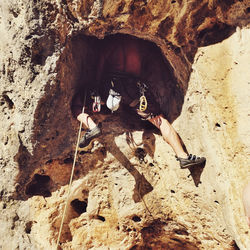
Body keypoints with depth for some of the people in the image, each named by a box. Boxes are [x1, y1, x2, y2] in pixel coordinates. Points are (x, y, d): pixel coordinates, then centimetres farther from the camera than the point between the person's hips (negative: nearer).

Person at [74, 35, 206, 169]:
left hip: (111, 84, -1)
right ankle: (183, 156, -9)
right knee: (160, 120, 4)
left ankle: (93, 127, -15)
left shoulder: (108, 43, 15)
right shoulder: (137, 43, 22)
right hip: (135, 86, 1)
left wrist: (98, 91, 19)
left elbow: (100, 69, 12)